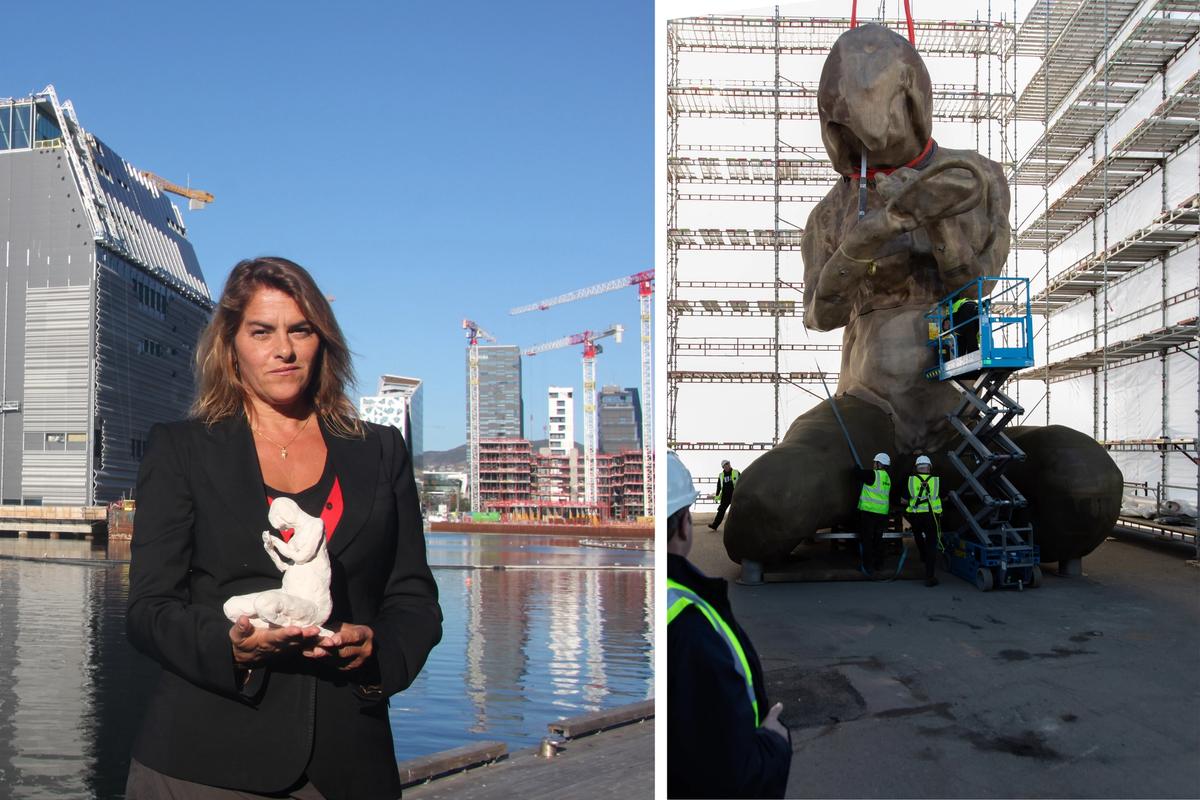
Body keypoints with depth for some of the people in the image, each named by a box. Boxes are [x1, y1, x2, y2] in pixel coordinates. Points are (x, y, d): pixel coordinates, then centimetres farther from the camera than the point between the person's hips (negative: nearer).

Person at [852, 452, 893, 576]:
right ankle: (878, 565, 27)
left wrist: (855, 467, 10)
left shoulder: (873, 474, -12)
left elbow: (857, 473, -12)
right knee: (878, 539, 19)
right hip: (882, 513, 7)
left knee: (867, 540, -2)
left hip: (869, 511, -7)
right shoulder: (887, 478, 13)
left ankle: (868, 568, -4)